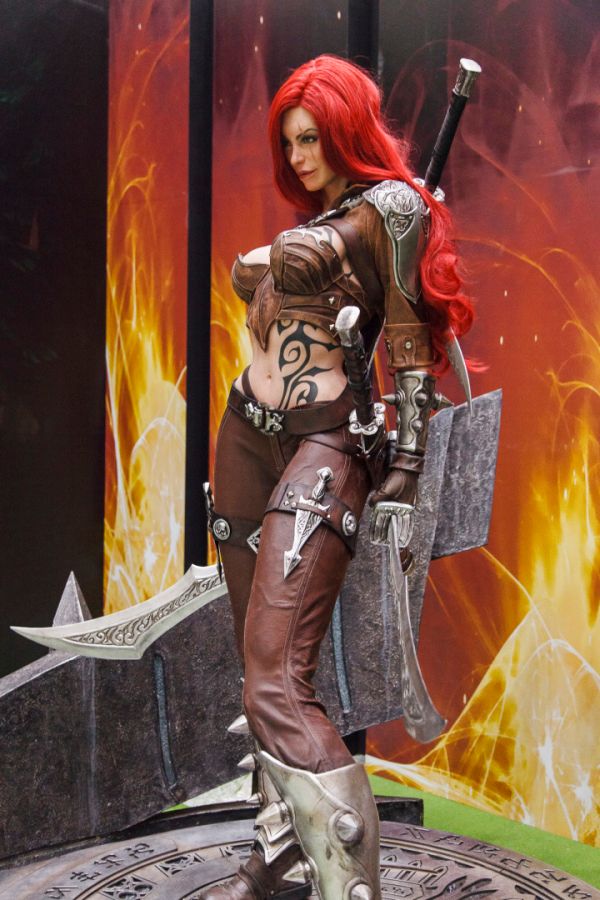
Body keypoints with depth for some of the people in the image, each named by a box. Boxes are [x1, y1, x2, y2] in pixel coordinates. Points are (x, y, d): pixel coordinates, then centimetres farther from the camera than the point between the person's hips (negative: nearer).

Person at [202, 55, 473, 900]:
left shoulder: (389, 206, -3)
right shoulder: (311, 222, 22)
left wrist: (405, 467, -15)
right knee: (261, 667, 10)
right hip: (246, 434, 9)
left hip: (324, 448, -9)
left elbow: (409, 340, -10)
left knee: (276, 682, -20)